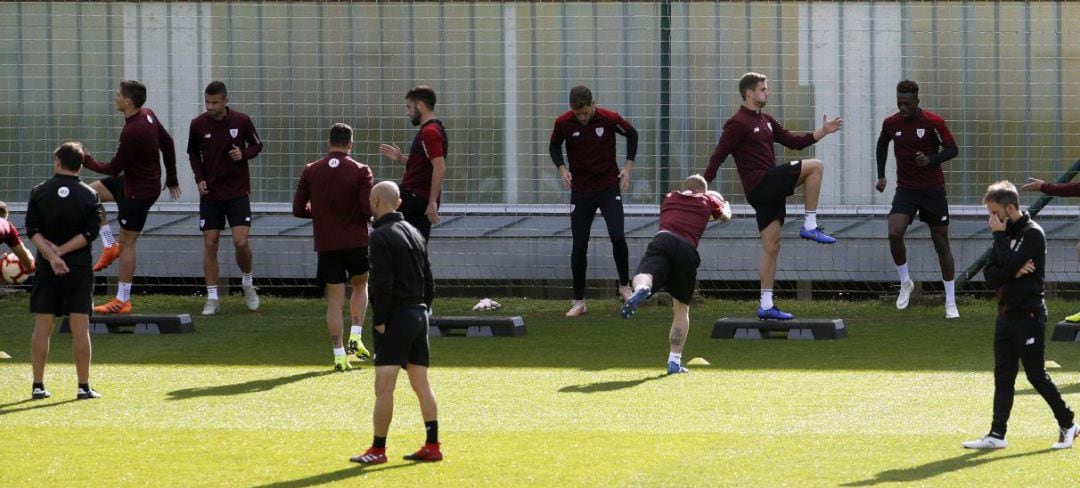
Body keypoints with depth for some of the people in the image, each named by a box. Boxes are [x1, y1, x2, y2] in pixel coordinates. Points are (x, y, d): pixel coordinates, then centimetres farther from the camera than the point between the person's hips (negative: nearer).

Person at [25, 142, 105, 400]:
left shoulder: (39, 193, 0)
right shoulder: (89, 195, -1)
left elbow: (32, 230, -8)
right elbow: (90, 233, -9)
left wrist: (51, 254, -16)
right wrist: (61, 252, -10)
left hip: (46, 269, 1)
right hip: (79, 268, -1)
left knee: (42, 327, 4)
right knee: (80, 327, 0)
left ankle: (38, 386, 4)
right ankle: (84, 387, -1)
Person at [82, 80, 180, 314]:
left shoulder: (132, 132, -30)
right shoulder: (148, 115, -2)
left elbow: (114, 168, -21)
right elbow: (167, 143, 10)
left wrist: (87, 161, -4)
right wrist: (171, 179, 19)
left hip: (139, 191, -10)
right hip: (132, 181, 10)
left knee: (127, 242, -1)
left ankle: (123, 301, 6)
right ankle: (110, 246, 16)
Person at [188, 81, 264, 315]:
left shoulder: (241, 121, -8)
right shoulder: (198, 124, -4)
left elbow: (257, 145, 6)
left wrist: (244, 154, -16)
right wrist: (199, 178, -2)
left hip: (238, 192, -2)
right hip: (210, 193, 2)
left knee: (241, 242, -12)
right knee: (210, 244, -1)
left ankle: (247, 283, 16)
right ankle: (212, 298, 7)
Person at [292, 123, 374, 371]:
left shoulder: (311, 171, 0)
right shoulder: (361, 172, -8)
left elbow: (298, 209, 2)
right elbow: (369, 209, -14)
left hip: (326, 245, 1)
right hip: (355, 241, -1)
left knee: (335, 298, 5)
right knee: (360, 284, 24)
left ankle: (339, 353, -1)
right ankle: (355, 337, 10)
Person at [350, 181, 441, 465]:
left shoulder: (381, 236, -11)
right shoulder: (414, 233, 15)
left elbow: (382, 284, -18)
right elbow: (429, 282, 17)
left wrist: (380, 321, -13)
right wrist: (422, 311, 19)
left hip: (396, 318, -8)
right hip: (419, 315, 8)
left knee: (384, 388, -6)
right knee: (421, 385, 10)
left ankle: (378, 450, -6)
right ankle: (432, 446, 10)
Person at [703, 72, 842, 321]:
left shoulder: (766, 121, 20)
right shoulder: (737, 123, -8)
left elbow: (794, 142, 23)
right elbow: (718, 156, -10)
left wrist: (823, 131, 12)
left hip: (771, 189, 9)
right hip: (759, 185, -9)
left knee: (771, 247, 7)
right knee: (815, 166, -13)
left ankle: (766, 306, 8)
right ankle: (810, 225, -10)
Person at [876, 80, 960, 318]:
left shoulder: (933, 122, -12)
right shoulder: (891, 123, -1)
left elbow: (952, 149, -6)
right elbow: (882, 145, 19)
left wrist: (930, 160, -23)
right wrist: (881, 176, 13)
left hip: (933, 189, -2)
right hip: (906, 189, 2)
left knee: (941, 242, 3)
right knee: (894, 234, -20)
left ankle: (951, 302, 12)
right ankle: (905, 283, 4)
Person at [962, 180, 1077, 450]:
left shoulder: (1032, 234, -12)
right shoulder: (1005, 234, 12)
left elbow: (1010, 265, -24)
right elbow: (990, 275, 4)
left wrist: (999, 235, -15)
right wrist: (1013, 273, -14)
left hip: (1029, 314, -8)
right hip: (1007, 313, 8)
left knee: (1036, 374, -3)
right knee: (1003, 376, 6)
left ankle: (1067, 425, 11)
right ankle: (997, 435, 8)